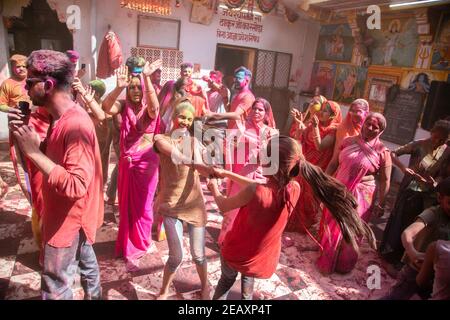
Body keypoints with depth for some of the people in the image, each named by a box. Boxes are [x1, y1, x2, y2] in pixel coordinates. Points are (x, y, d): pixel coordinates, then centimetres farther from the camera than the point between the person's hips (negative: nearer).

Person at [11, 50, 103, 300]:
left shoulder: (75, 126, -29)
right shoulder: (63, 118, 3)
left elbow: (76, 186, -34)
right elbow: (56, 156, 9)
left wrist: (34, 152, -31)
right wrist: (31, 141, -8)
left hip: (69, 218, -9)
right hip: (72, 214, 9)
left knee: (54, 288, 8)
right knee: (85, 260, 27)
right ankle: (94, 295, 48)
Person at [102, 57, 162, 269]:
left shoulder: (150, 108, -5)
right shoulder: (124, 105, 0)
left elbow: (154, 105, -30)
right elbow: (106, 107, -21)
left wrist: (147, 77, -42)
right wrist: (119, 87, -37)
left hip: (146, 162, -2)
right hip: (126, 161, 2)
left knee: (142, 206, 10)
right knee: (126, 205, 13)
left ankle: (134, 249, 31)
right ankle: (130, 246, 33)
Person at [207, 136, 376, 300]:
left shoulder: (254, 192, -37)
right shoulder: (294, 189, -20)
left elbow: (224, 206, -17)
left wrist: (214, 187, 4)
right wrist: (226, 173, 2)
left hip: (236, 254, -3)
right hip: (264, 260, 4)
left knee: (226, 281, 30)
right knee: (248, 278, 38)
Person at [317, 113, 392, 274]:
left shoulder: (382, 152, -10)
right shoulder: (348, 141, 1)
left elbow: (385, 181, -7)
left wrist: (380, 203, -7)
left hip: (360, 197, -4)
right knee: (330, 226, 14)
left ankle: (343, 264, 33)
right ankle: (326, 258, 38)